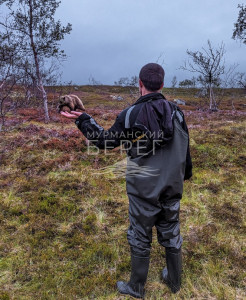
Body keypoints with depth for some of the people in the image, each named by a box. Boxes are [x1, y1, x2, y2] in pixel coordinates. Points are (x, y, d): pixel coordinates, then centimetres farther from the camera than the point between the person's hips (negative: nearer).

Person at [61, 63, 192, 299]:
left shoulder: (130, 115, -14)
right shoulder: (176, 113, -3)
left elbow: (105, 141, -3)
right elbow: (185, 149, 5)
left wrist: (82, 120, 7)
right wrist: (185, 173, 23)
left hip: (143, 192, -3)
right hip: (172, 189, 4)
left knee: (140, 239, 15)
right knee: (171, 235, 21)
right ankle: (174, 281, 43)